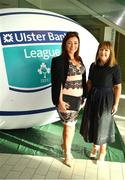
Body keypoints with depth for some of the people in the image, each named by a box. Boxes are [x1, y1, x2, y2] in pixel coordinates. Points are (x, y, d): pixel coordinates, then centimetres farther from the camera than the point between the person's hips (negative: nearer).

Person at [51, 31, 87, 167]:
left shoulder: (79, 59, 9)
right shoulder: (59, 60, -11)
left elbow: (82, 79, 13)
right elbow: (57, 82, -15)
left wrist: (83, 96, 12)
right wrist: (60, 101, -17)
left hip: (77, 97, 6)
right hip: (66, 98, -6)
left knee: (71, 123, 14)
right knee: (69, 125, 3)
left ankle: (65, 145, 39)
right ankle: (67, 154, 22)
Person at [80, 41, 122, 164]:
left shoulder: (115, 67, -12)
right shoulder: (93, 65, 2)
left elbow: (118, 87, -9)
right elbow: (89, 82, 9)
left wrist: (115, 104, -10)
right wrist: (86, 96, 6)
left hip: (106, 99, -4)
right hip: (92, 98, 5)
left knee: (103, 125, 6)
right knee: (92, 123, 15)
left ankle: (103, 151, 27)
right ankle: (95, 146, 39)